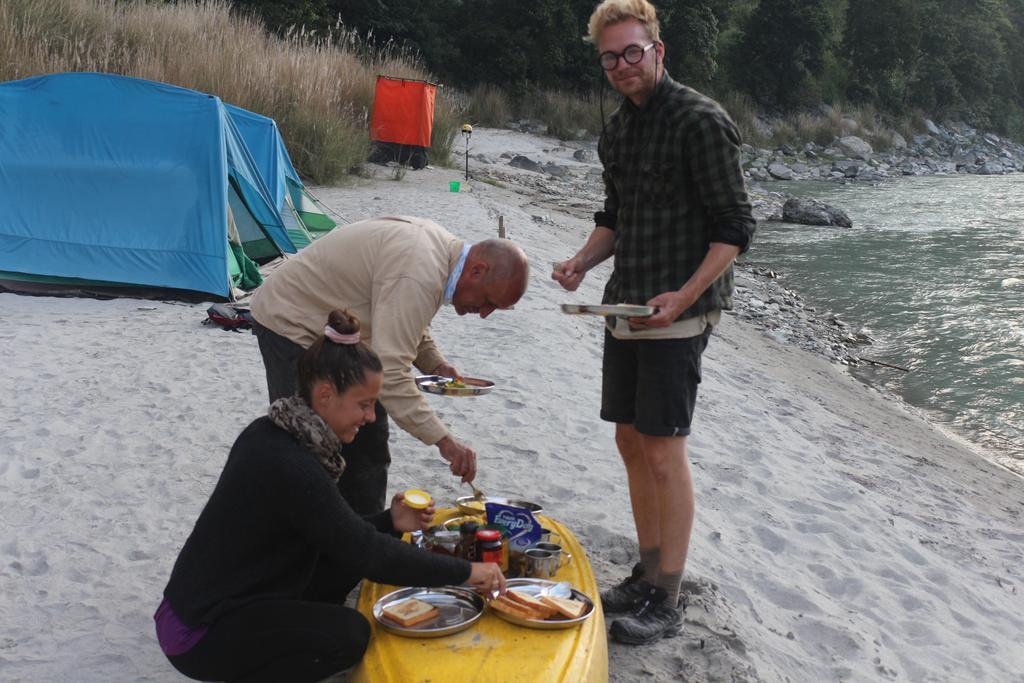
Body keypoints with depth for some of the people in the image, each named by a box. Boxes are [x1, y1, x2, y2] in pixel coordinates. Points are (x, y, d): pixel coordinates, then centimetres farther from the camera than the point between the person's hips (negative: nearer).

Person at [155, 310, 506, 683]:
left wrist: (389, 521, -5)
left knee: (345, 561, 4)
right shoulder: (286, 464, -27)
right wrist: (465, 571, -18)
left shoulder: (276, 434, 1)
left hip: (219, 596, 9)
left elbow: (330, 533, 9)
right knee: (349, 634, -19)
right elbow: (367, 553, -25)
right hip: (200, 632, -9)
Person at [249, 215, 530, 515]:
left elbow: (405, 320, 13)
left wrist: (435, 364, -3)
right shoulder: (419, 275, -35)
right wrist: (444, 440, -36)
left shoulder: (442, 245, -3)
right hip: (289, 324, -10)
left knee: (367, 444, 11)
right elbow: (389, 372, -38)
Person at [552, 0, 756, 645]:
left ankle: (667, 601, 8)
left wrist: (684, 295, -23)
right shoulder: (617, 130, 13)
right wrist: (582, 262, 4)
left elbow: (735, 228, -13)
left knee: (664, 450, -5)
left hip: (679, 310, -8)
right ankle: (649, 572, 27)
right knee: (630, 440, 12)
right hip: (626, 304, 8)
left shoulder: (700, 121, -12)